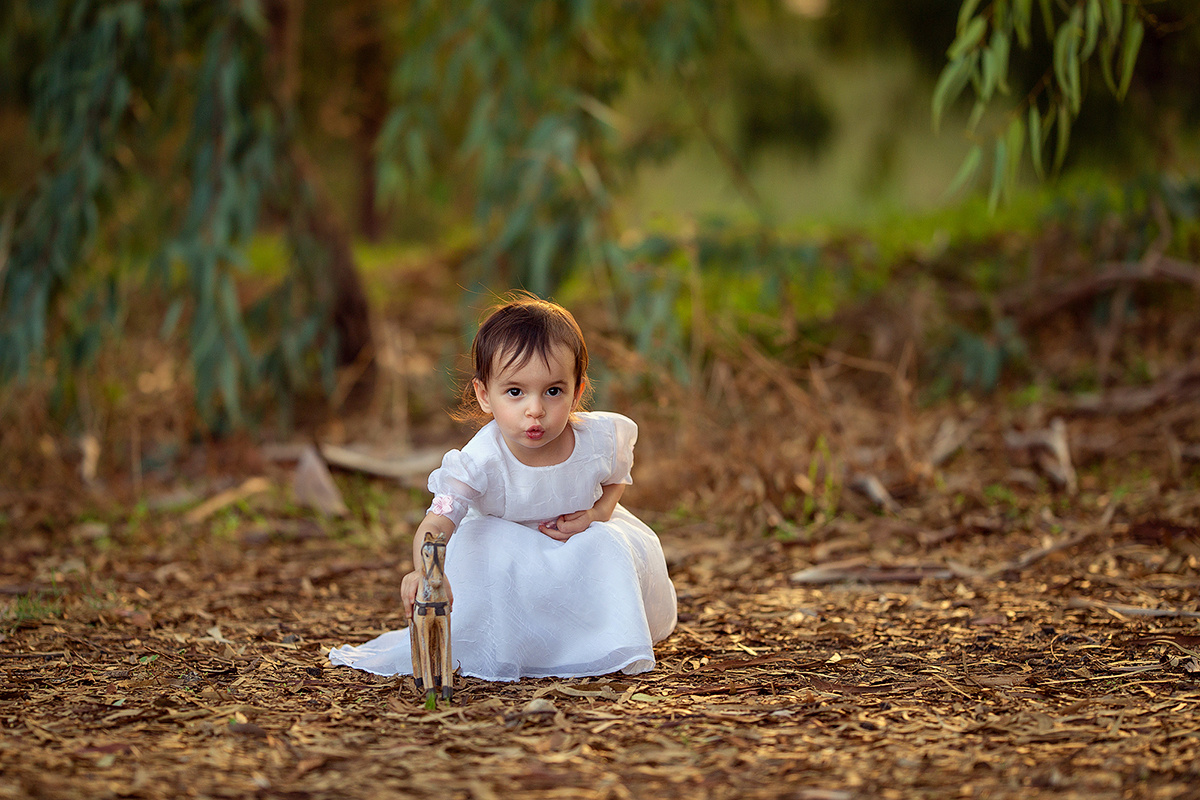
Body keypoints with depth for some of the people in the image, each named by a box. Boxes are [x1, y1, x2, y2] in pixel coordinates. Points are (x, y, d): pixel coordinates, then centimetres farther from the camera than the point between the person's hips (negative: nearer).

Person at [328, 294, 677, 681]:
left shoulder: (599, 439, -25)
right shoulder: (482, 460, -36)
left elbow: (617, 476, 1)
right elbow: (438, 522, -46)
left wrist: (597, 513, -21)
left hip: (579, 538, 2)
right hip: (506, 542, -2)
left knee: (610, 549, -27)